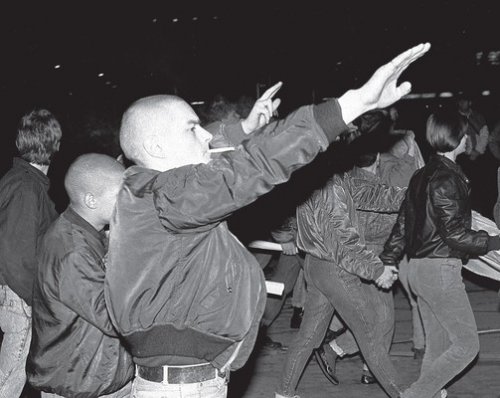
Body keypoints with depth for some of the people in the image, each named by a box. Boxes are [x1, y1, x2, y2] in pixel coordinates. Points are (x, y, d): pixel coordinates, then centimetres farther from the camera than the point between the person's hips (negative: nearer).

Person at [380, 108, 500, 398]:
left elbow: (403, 224, 15)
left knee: (438, 345, 16)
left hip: (419, 267, 9)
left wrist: (387, 262, 19)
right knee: (467, 344, -1)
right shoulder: (447, 179, -16)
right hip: (441, 269, -9)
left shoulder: (422, 176, 12)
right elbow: (455, 234, -19)